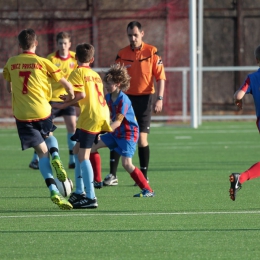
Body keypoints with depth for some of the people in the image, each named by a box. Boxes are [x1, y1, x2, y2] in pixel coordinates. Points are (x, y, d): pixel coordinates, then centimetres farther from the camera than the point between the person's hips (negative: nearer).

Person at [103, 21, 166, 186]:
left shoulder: (152, 52, -3)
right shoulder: (122, 54, 4)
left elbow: (160, 77, -2)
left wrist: (160, 99, -11)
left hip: (144, 98, -3)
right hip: (126, 98, 3)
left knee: (142, 138, -2)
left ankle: (144, 177, 10)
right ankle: (113, 175, 0)